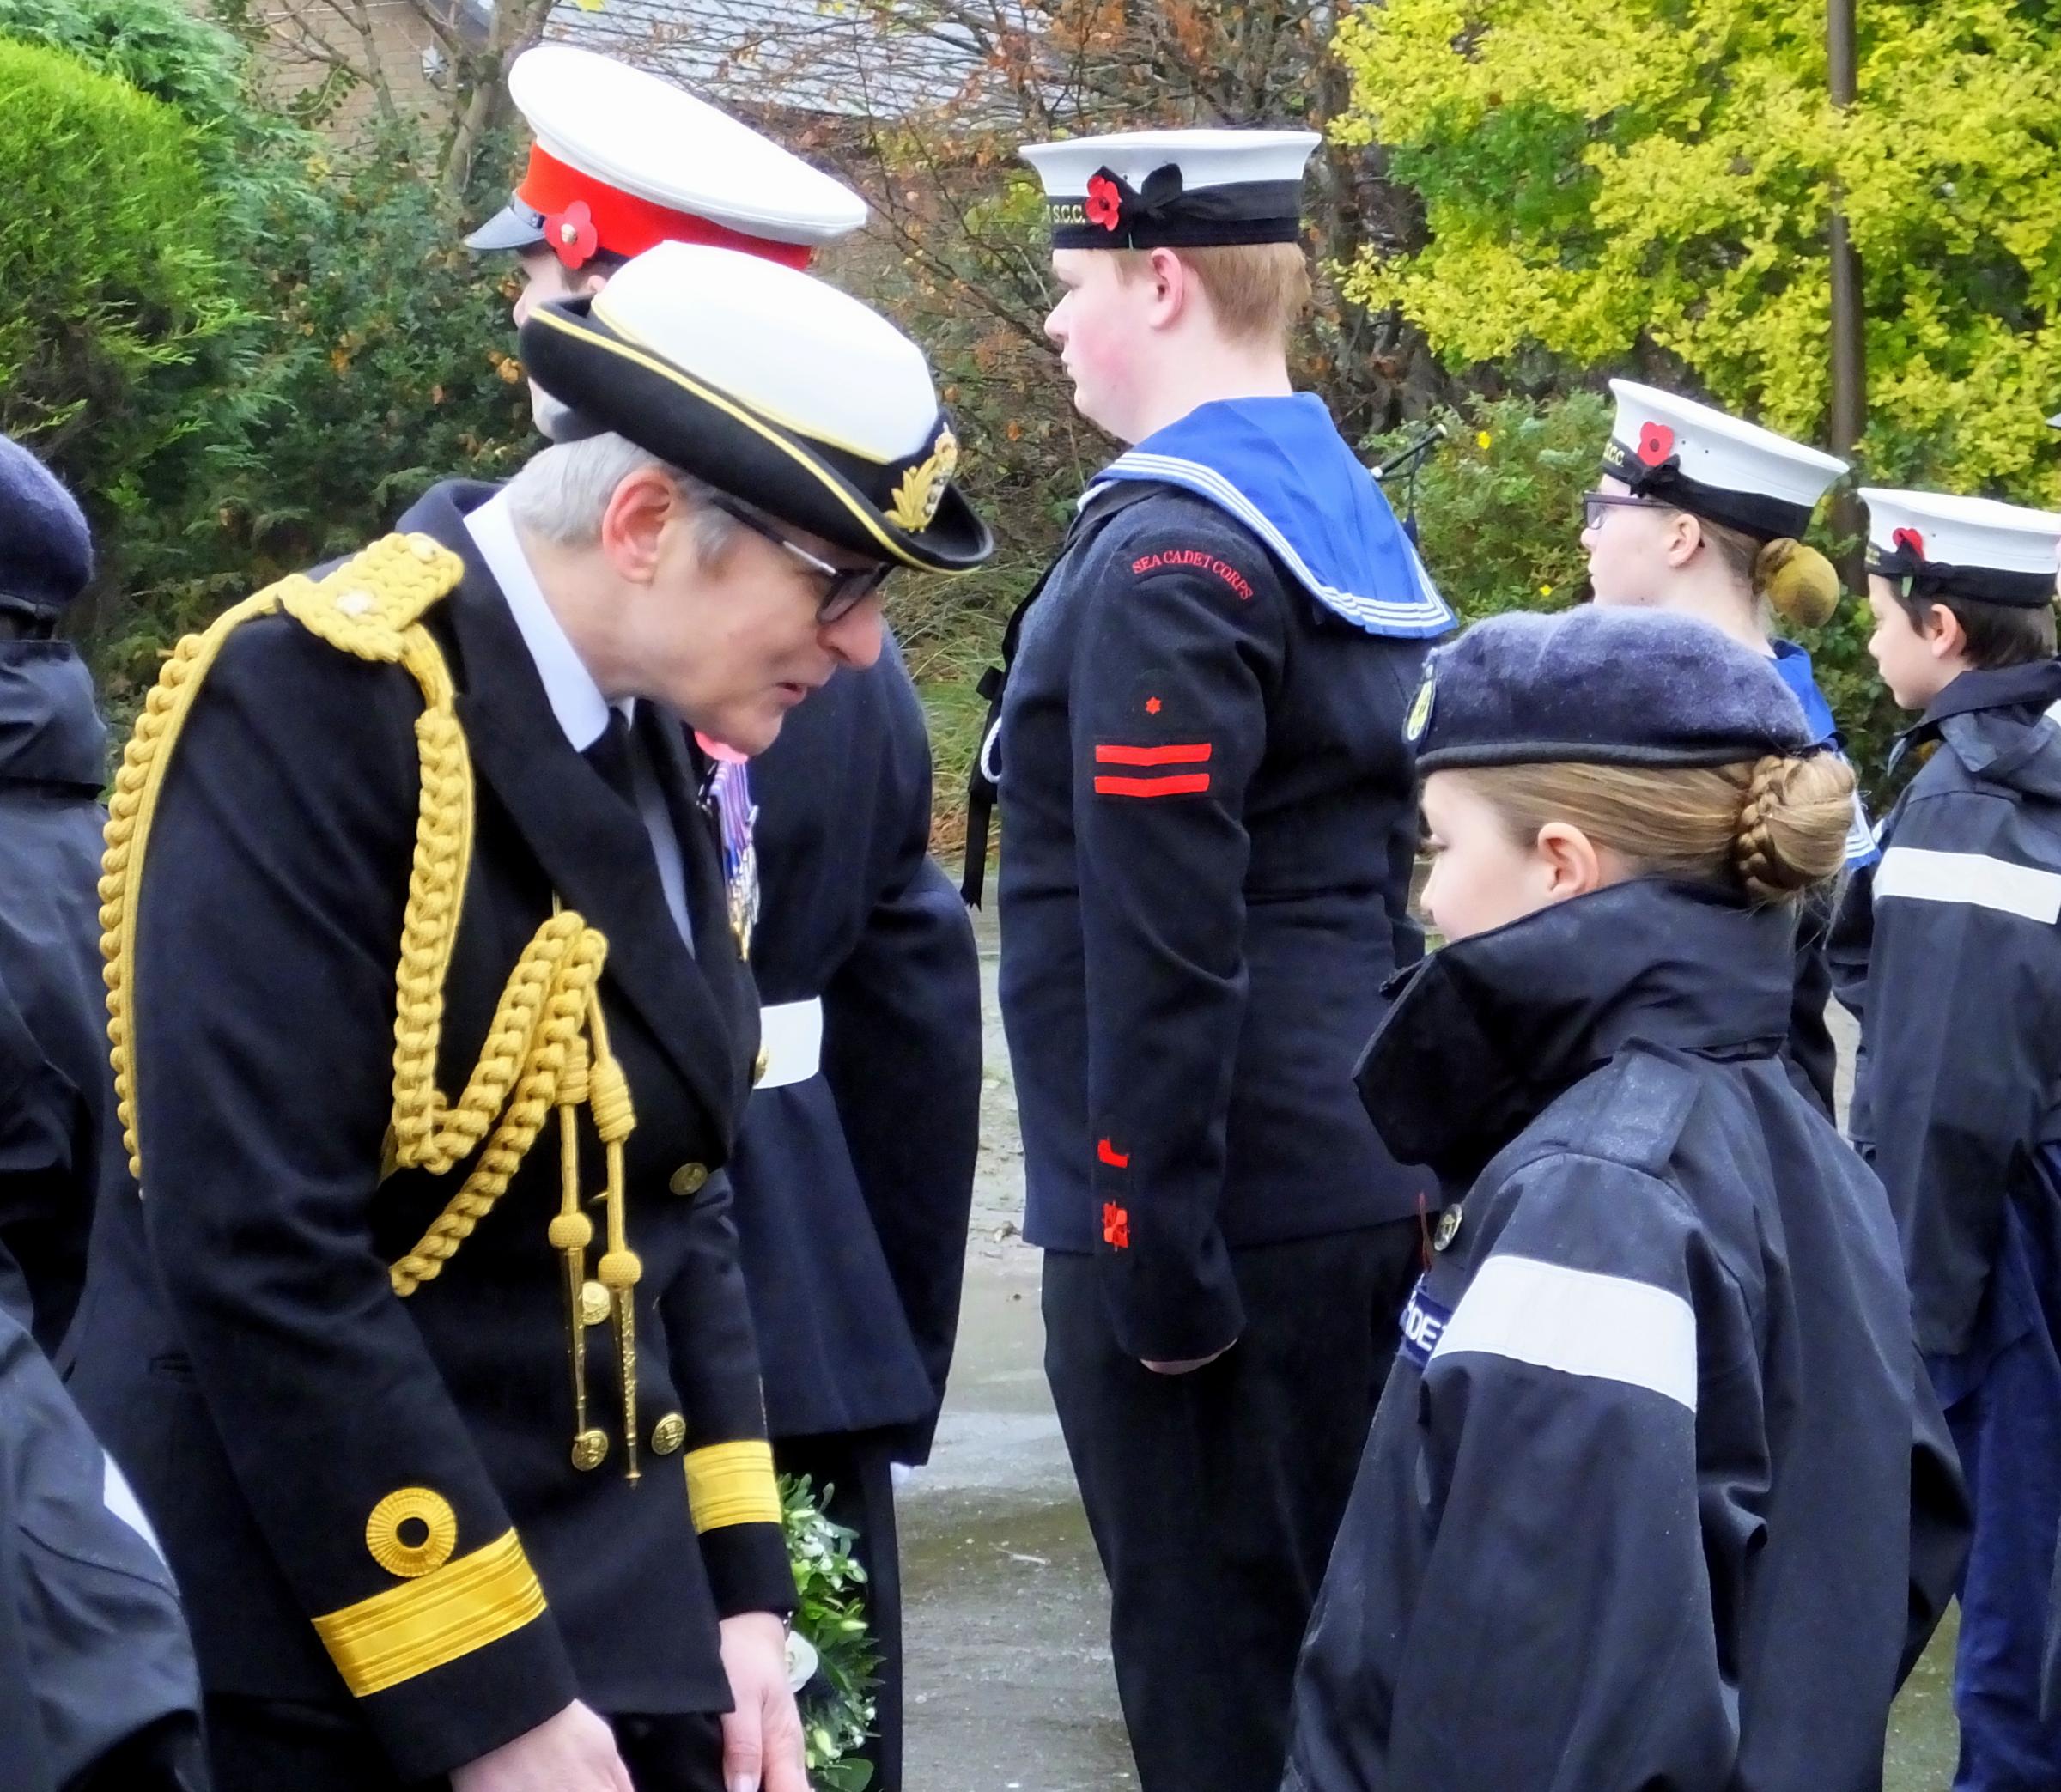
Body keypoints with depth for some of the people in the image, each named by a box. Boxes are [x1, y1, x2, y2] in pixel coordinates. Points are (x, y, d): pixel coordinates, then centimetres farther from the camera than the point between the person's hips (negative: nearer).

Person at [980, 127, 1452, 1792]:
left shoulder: (1169, 551, -15)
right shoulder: (1353, 524, 13)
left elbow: (1162, 948, -20)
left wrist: (1153, 1257, -18)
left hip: (1218, 1214, -9)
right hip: (1366, 1198, 9)